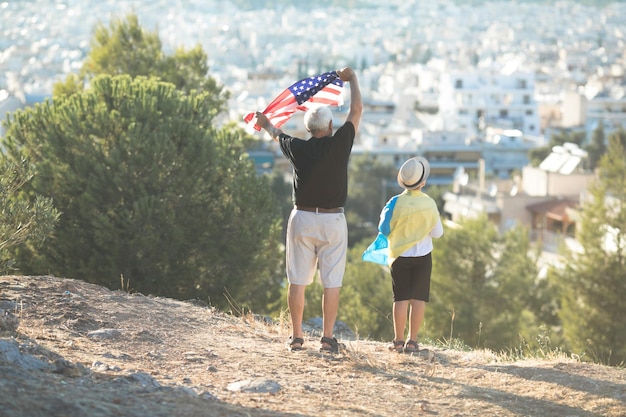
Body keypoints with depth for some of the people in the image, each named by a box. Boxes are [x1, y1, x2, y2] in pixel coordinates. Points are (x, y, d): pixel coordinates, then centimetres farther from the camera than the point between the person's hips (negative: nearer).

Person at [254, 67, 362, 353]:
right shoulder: (339, 145, -8)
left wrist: (265, 123, 43)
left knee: (297, 280, 7)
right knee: (331, 282, 1)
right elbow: (356, 110, 3)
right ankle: (328, 338, -2)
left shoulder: (298, 149, -2)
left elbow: (277, 135, 21)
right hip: (333, 221, -2)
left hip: (302, 219, 2)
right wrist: (352, 79, 19)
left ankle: (296, 337, 9)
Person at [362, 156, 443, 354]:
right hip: (423, 256, 0)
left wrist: (384, 214, 12)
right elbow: (437, 233, 0)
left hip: (400, 256, 0)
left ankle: (398, 341, 3)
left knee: (401, 298, 4)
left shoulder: (396, 203, -13)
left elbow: (384, 230, -5)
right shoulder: (429, 204, -9)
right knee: (418, 299, 5)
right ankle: (412, 341, 4)